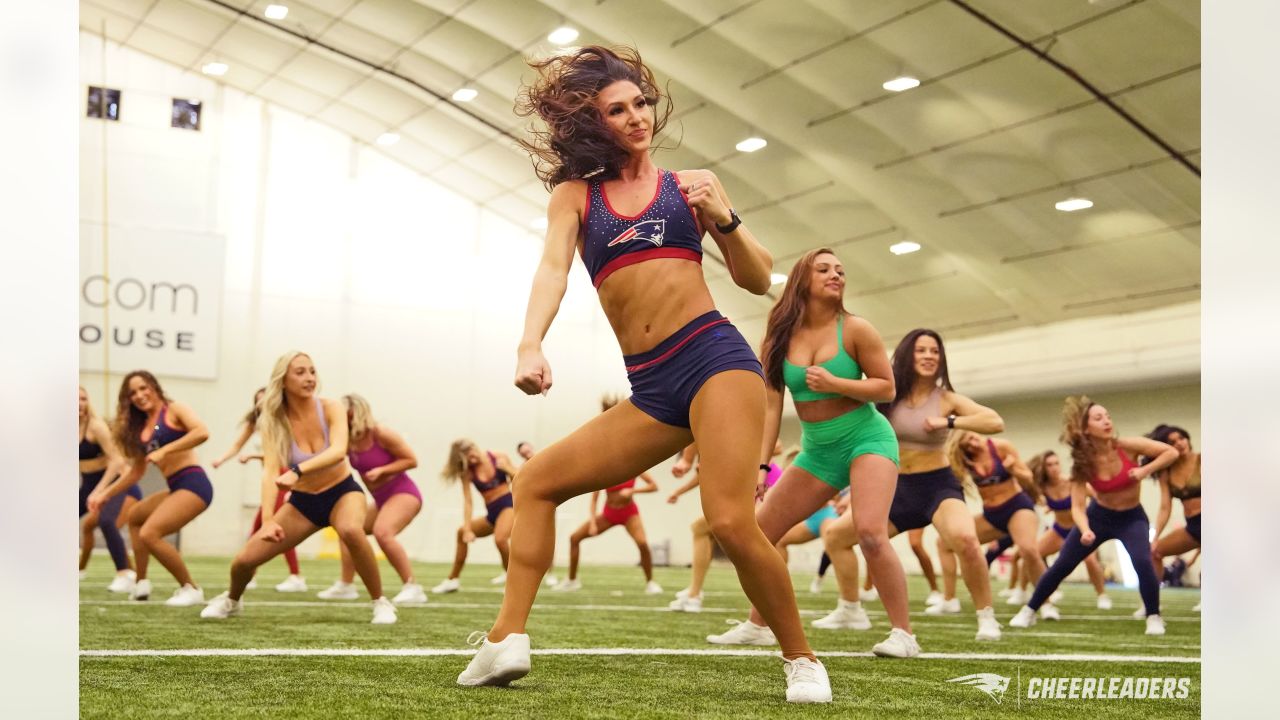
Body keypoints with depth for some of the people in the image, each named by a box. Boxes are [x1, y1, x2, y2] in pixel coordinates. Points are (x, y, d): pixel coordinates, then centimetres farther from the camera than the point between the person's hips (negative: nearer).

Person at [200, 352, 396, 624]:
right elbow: (270, 471, -26)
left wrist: (297, 471, -52)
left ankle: (381, 602, -19)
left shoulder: (331, 409, -18)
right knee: (245, 559, -5)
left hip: (342, 491, -2)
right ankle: (231, 601, 32)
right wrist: (267, 520, -40)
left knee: (351, 530, -39)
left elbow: (338, 451, -36)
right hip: (303, 500, 2)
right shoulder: (274, 422, -14)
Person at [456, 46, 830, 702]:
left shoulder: (691, 183, 10)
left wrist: (725, 221, -8)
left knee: (730, 522, -21)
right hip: (650, 389, 4)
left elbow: (758, 281, 11)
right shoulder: (574, 194, 13)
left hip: (714, 357, -4)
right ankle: (506, 640, 4)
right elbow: (552, 268, -6)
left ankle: (801, 660, -2)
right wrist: (530, 346, -24)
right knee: (536, 482, 3)